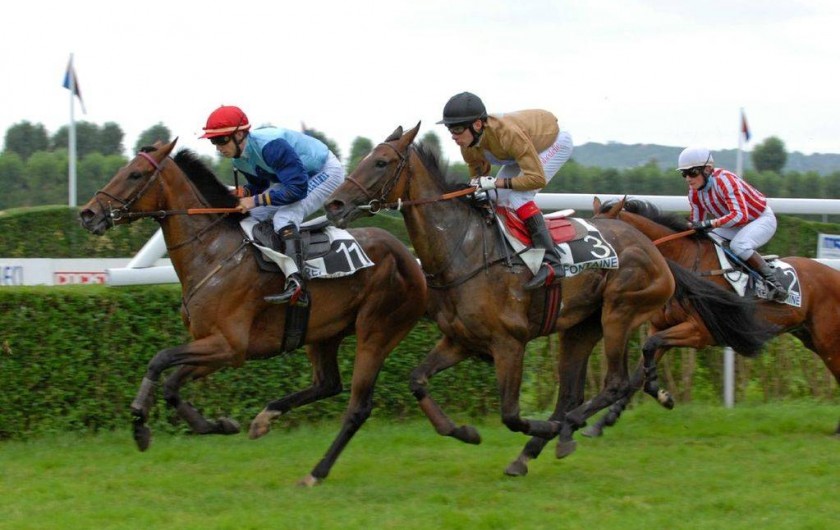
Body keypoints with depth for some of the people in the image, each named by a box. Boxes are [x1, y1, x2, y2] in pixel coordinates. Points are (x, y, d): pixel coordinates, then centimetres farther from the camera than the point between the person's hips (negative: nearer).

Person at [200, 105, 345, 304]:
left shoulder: (270, 146, -36)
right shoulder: (239, 159, -7)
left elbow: (297, 189, -38)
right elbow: (259, 185, 8)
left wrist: (256, 200, -33)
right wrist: (240, 194, -14)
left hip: (325, 173, -10)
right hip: (297, 175, 10)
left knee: (284, 217, -28)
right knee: (256, 215, 2)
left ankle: (294, 281, -33)